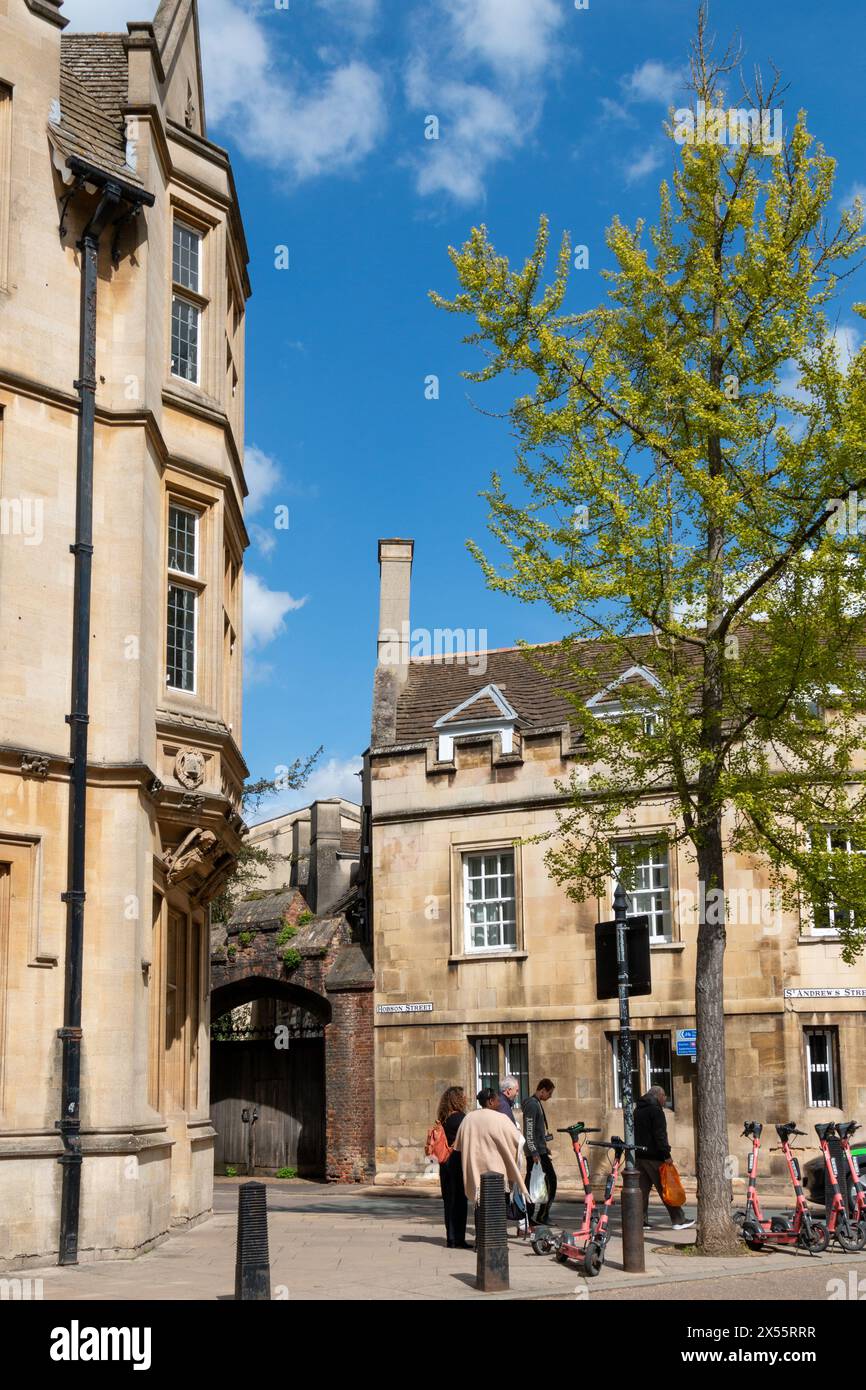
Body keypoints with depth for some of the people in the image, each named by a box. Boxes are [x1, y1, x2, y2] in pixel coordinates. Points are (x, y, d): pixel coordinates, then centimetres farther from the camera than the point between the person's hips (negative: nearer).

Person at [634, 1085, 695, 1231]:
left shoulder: (638, 1110, 17)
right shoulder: (655, 1109, -11)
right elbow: (660, 1134, -18)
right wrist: (666, 1154, -17)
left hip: (639, 1155, 8)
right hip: (653, 1156, -8)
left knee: (643, 1189, 9)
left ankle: (641, 1220, 6)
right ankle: (678, 1221, -1)